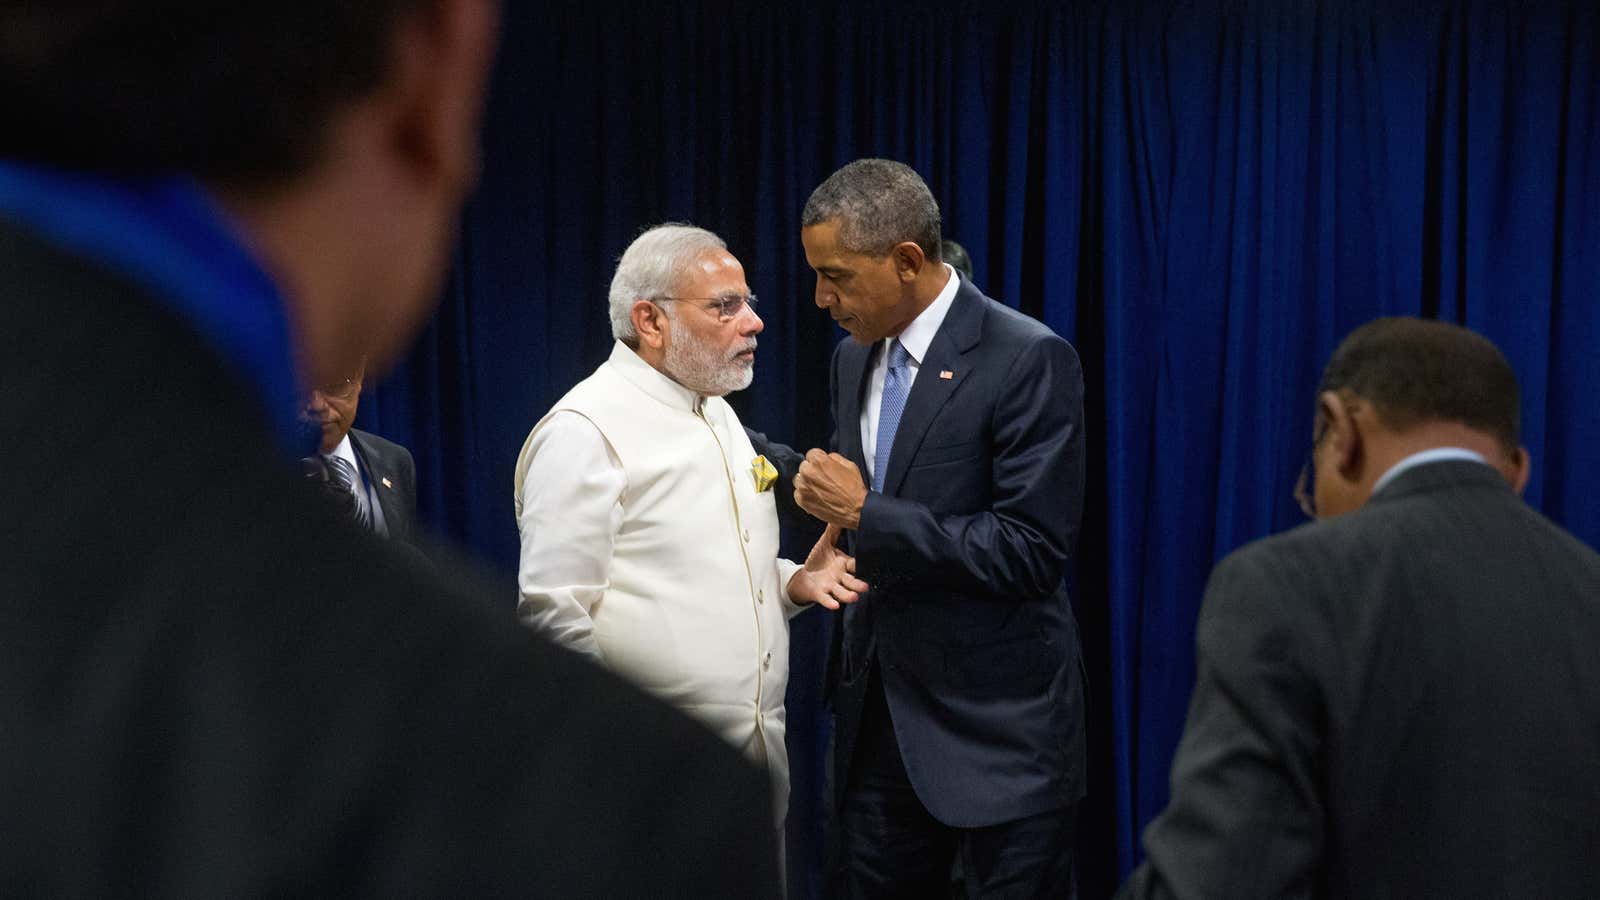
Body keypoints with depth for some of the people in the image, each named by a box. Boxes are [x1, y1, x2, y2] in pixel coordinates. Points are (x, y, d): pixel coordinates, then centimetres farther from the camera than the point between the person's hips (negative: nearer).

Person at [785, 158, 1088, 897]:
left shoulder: (1029, 360, -15)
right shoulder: (852, 359, 10)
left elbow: (1032, 550, -20)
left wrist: (867, 515, -20)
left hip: (995, 726, -7)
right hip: (876, 719, 7)